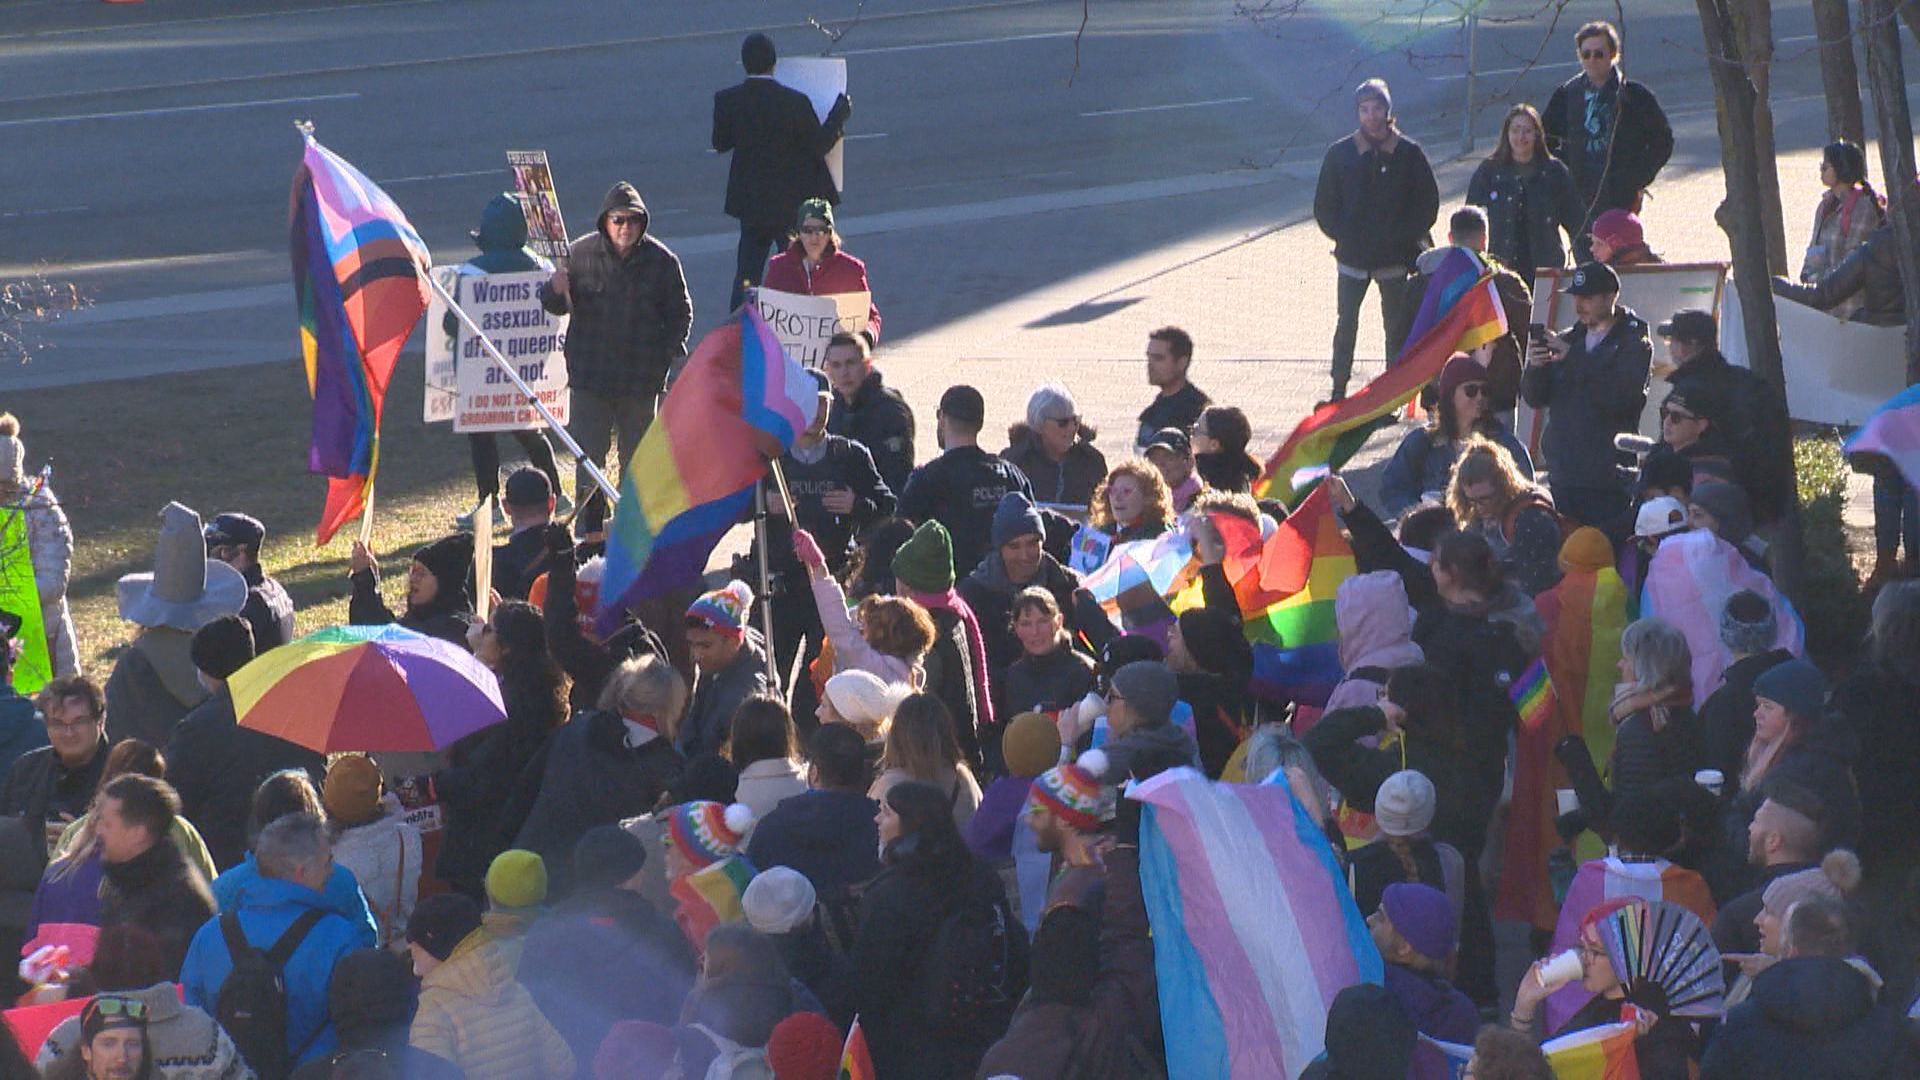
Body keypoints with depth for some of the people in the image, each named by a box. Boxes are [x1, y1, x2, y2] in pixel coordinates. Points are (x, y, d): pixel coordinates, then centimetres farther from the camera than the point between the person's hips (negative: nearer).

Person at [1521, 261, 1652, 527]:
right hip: (1562, 474, 6)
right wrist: (1535, 367, -10)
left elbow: (1620, 396, -16)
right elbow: (1534, 398, 12)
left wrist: (1573, 358, -16)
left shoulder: (1634, 343, -1)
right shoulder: (1568, 340, 16)